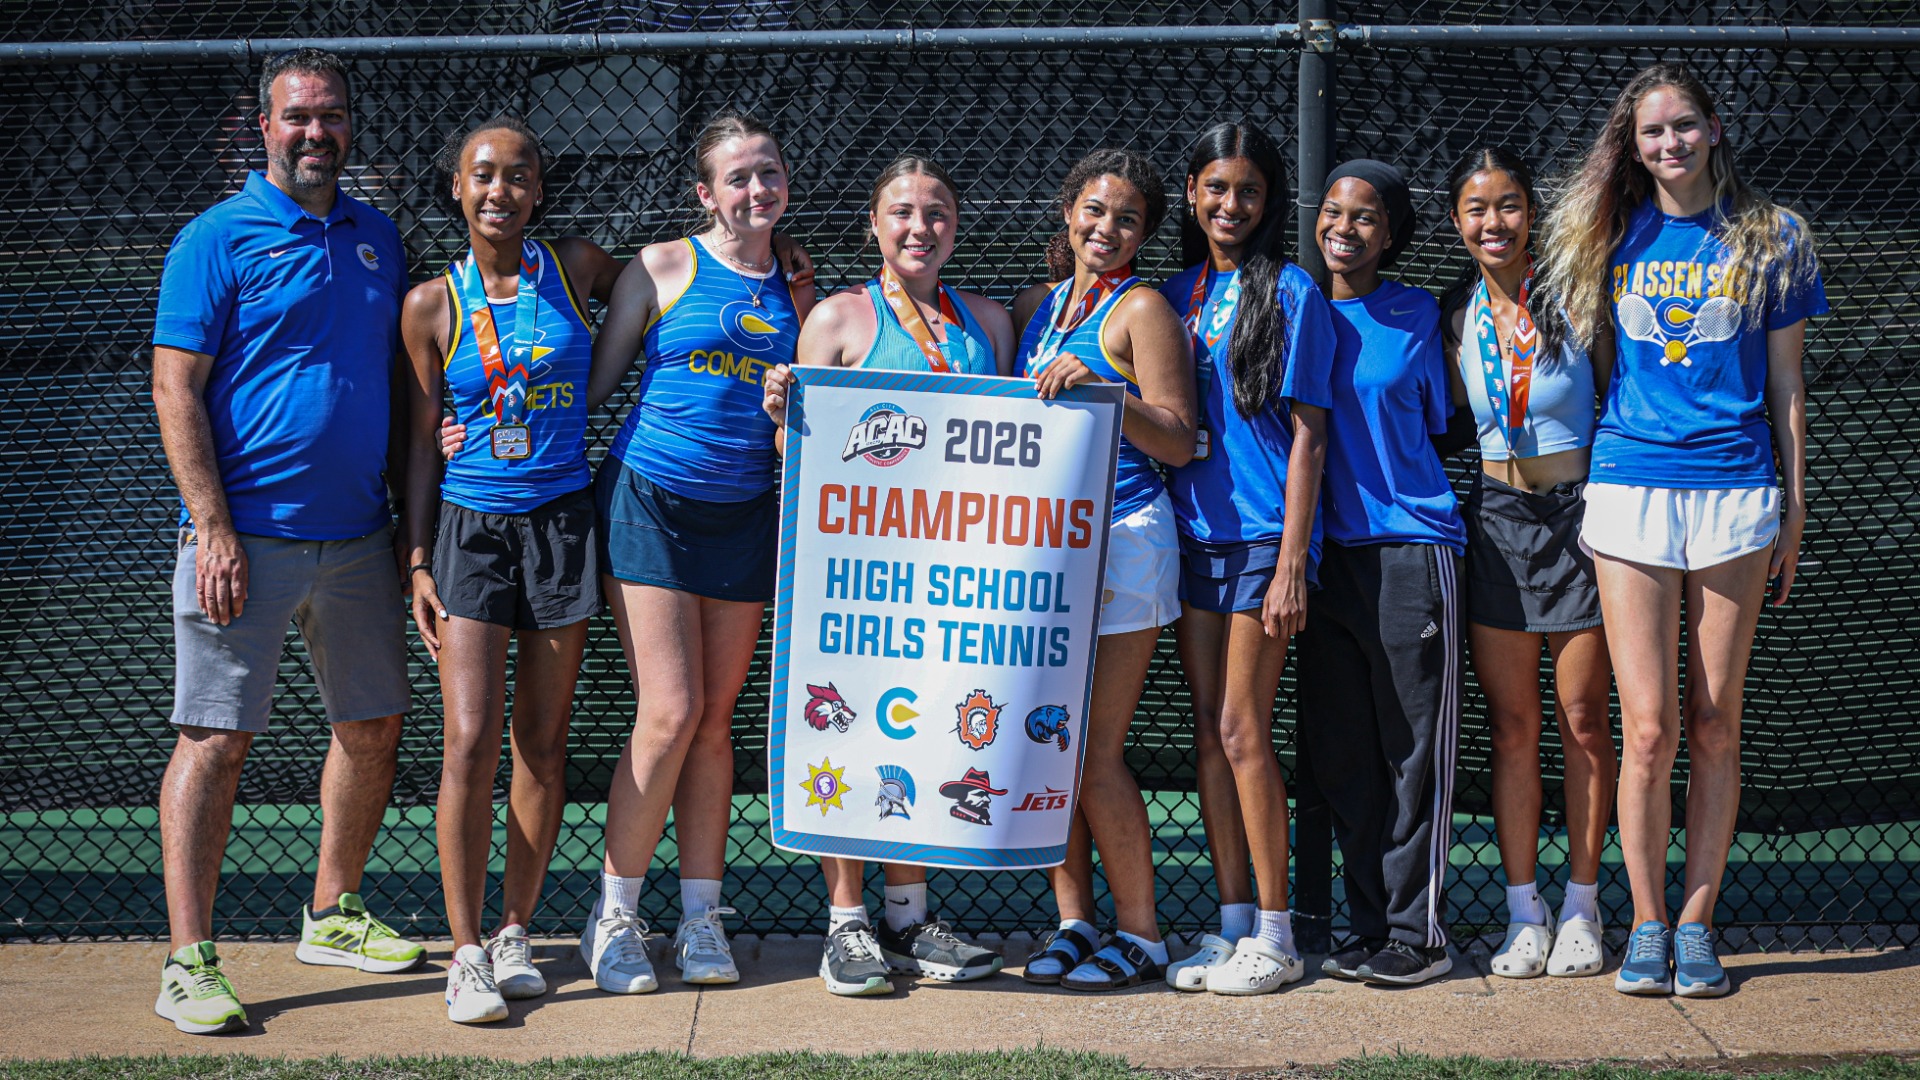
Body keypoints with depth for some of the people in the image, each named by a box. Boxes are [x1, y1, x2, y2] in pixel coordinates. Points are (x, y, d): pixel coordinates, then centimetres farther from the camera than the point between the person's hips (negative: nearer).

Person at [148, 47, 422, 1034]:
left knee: (373, 724, 12)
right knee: (216, 739, -6)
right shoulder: (218, 239, -5)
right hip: (247, 536, -6)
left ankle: (332, 916, 30)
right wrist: (213, 528, -16)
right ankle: (189, 963, -3)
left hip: (358, 535, 6)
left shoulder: (375, 238, 12)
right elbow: (176, 388, -9)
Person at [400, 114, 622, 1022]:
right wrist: (418, 560, 0)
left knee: (541, 737, 6)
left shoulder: (575, 268, 2)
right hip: (470, 528, -1)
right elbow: (422, 438, 4)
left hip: (561, 521, 1)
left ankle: (515, 931, 17)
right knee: (471, 741, -10)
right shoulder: (432, 304, 0)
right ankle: (465, 951, -2)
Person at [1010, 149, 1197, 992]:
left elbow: (1179, 442, -9)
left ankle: (1140, 937, 3)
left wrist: (1101, 389, -22)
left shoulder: (1141, 311, -2)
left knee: (1094, 748, -7)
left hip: (1121, 541, -6)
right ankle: (1074, 922, 11)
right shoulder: (1036, 306, 17)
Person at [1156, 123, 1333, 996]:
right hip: (1190, 531, 6)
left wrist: (1292, 560, -12)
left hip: (1262, 534, -6)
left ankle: (1275, 938, 0)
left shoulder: (1290, 293, -3)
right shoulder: (1177, 294, 13)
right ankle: (1231, 921, 14)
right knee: (1208, 726, 7)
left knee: (1241, 727, -7)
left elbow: (1307, 433, -7)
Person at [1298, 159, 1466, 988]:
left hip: (1410, 547, -3)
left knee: (1414, 747, -1)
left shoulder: (1416, 314, 3)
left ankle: (1417, 931, 5)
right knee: (1337, 748, 5)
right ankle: (1369, 925, 15)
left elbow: (1438, 422, 12)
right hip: (1328, 551, 3)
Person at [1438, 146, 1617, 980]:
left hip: (1580, 510, -3)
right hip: (1496, 518, 3)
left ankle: (1581, 909, 10)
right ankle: (1524, 912, 9)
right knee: (1512, 725, 3)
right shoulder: (1454, 314, 5)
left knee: (1582, 721, 0)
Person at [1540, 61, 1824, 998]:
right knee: (1648, 728, -4)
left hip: (1734, 492, 0)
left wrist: (1792, 511, 6)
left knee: (1714, 728, 3)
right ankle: (1646, 925, 7)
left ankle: (1696, 924, 11)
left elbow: (1786, 385, 10)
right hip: (1629, 488, 0)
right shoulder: (1610, 237, 10)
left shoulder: (1769, 239, 8)